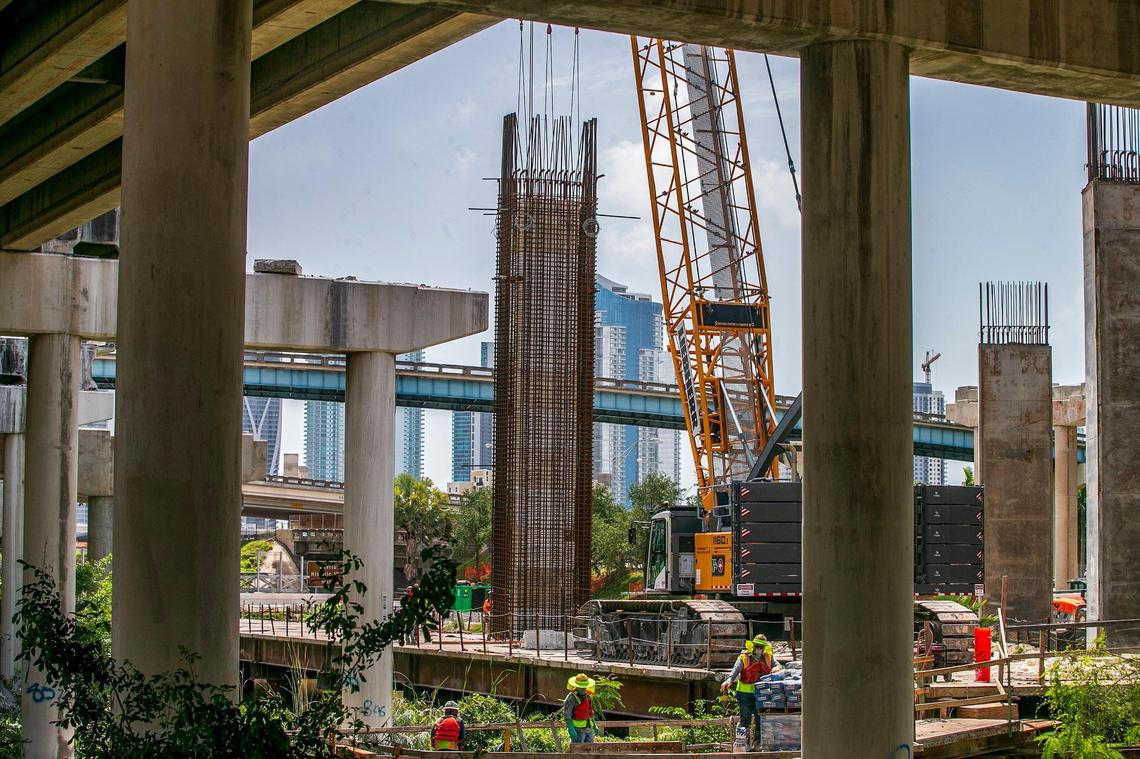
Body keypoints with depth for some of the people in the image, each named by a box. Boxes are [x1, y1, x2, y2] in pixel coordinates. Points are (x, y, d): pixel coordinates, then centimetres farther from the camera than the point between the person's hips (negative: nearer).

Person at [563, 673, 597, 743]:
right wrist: (571, 731, -25)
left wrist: (594, 726, 19)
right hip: (578, 730, -7)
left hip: (588, 729, 7)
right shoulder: (571, 698, -13)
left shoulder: (587, 696, 10)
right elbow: (566, 716, -17)